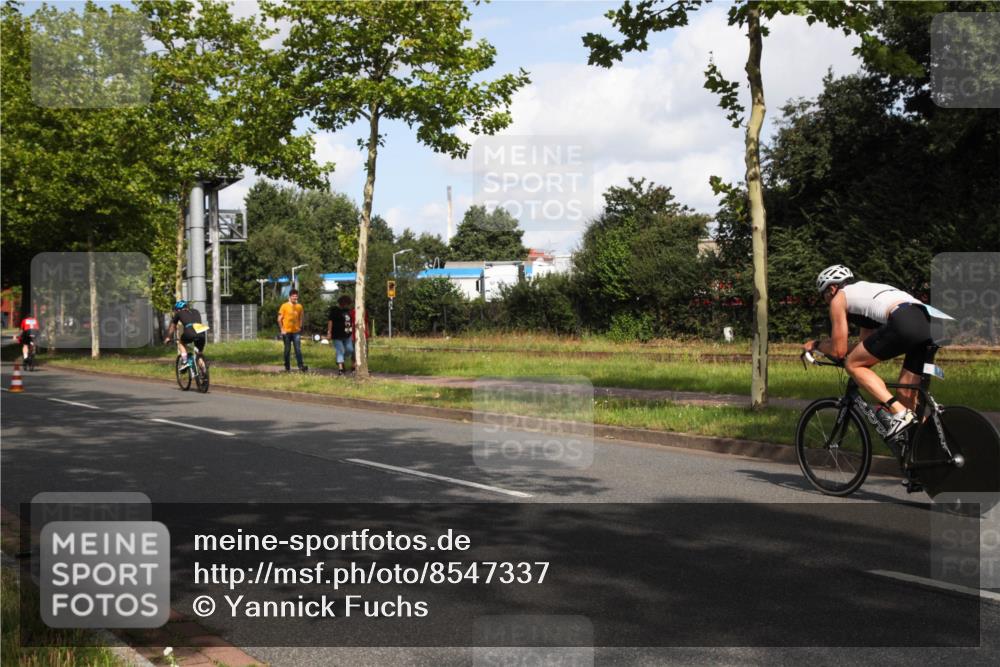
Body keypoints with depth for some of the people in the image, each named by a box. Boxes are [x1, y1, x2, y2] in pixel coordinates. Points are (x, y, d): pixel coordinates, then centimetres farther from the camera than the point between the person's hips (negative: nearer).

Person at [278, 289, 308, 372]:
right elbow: (279, 319, -1)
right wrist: (282, 330, -6)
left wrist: (300, 327, 5)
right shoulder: (284, 306, -3)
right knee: (287, 350, 4)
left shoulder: (299, 306, 6)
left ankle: (301, 366, -9)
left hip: (296, 331, 2)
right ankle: (287, 368, 11)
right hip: (287, 332, -2)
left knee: (298, 349, -6)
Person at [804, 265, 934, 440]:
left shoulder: (839, 298, 16)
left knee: (852, 365, 8)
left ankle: (900, 413, -6)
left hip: (903, 323, -8)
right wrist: (830, 343, 49)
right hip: (928, 322, 8)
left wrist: (816, 345, 33)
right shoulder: (866, 291, 39)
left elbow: (838, 351, 14)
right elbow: (867, 343, 43)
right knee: (907, 396, 16)